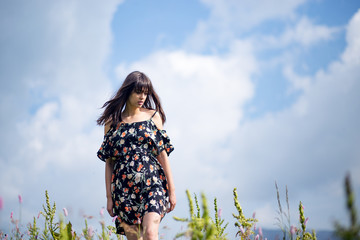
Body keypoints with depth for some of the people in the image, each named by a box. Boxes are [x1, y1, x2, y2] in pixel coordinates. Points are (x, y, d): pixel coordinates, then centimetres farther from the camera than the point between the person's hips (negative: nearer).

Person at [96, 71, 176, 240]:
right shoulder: (112, 122, 8)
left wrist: (172, 190, 3)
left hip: (152, 184, -1)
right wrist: (109, 197, 5)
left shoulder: (153, 116, 7)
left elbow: (163, 154, 6)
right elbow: (109, 162, 8)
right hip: (124, 188, 1)